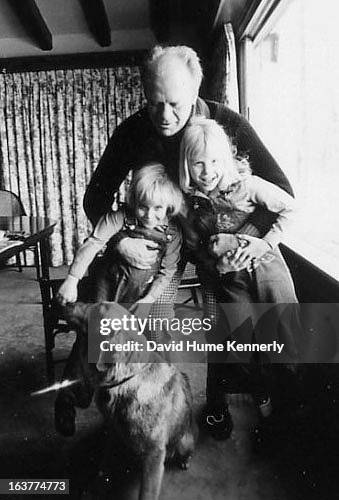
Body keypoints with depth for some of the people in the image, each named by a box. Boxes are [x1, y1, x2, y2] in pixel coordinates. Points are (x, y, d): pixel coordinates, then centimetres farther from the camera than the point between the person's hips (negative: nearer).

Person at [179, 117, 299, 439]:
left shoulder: (246, 184, -13)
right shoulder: (187, 201, -7)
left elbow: (289, 207, -3)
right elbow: (194, 247, 4)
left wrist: (265, 242, -13)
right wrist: (214, 262, -14)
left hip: (265, 264, 0)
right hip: (229, 278, 0)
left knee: (288, 336, -3)